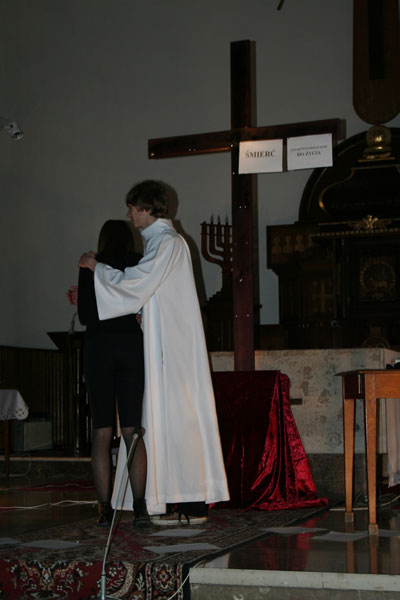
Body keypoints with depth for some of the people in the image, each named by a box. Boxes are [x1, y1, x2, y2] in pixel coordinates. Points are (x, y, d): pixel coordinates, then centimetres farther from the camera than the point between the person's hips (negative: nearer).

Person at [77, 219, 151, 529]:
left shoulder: (90, 266, 3)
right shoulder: (140, 264, 5)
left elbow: (85, 315, 2)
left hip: (98, 346, 0)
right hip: (132, 345, 0)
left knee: (102, 432, 3)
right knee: (133, 431, 1)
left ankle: (105, 508, -1)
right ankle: (139, 507, -10)